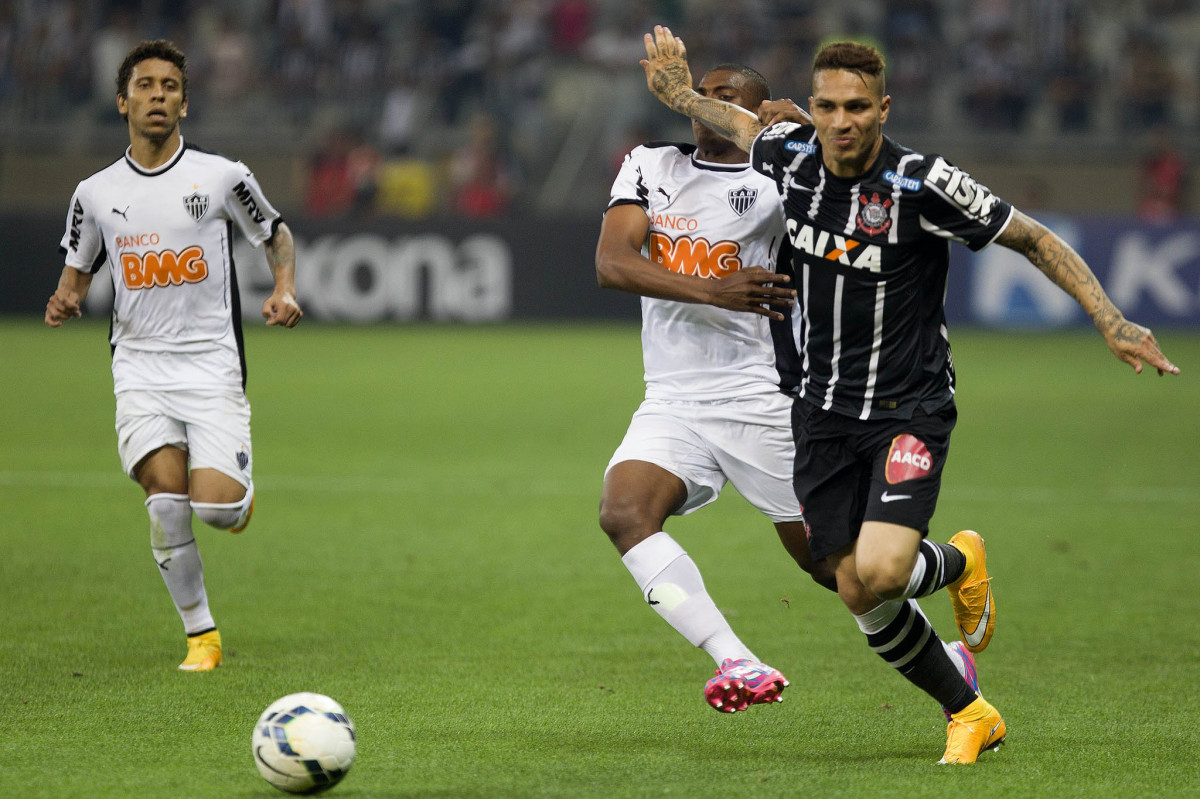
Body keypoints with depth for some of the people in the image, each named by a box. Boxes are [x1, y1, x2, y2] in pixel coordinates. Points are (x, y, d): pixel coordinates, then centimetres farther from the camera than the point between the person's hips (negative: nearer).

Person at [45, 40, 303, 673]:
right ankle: (200, 633, 0)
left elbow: (276, 233, 14)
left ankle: (240, 486, 25)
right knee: (165, 497, -17)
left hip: (212, 365, -1)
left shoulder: (221, 177, -1)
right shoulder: (96, 192, 5)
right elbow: (80, 267, 19)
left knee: (213, 508, -15)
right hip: (140, 366, 1)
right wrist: (65, 300, -3)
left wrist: (284, 290, -4)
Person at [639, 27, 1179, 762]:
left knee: (880, 572, -23)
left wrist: (1113, 322, -16)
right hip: (823, 411, 5)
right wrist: (682, 95, 26)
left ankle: (959, 564, 13)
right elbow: (744, 124, 21)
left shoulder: (924, 184, -19)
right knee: (857, 593, 2)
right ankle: (971, 714, 23)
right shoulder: (789, 156, -6)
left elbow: (1035, 240, -10)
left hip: (909, 410, -5)